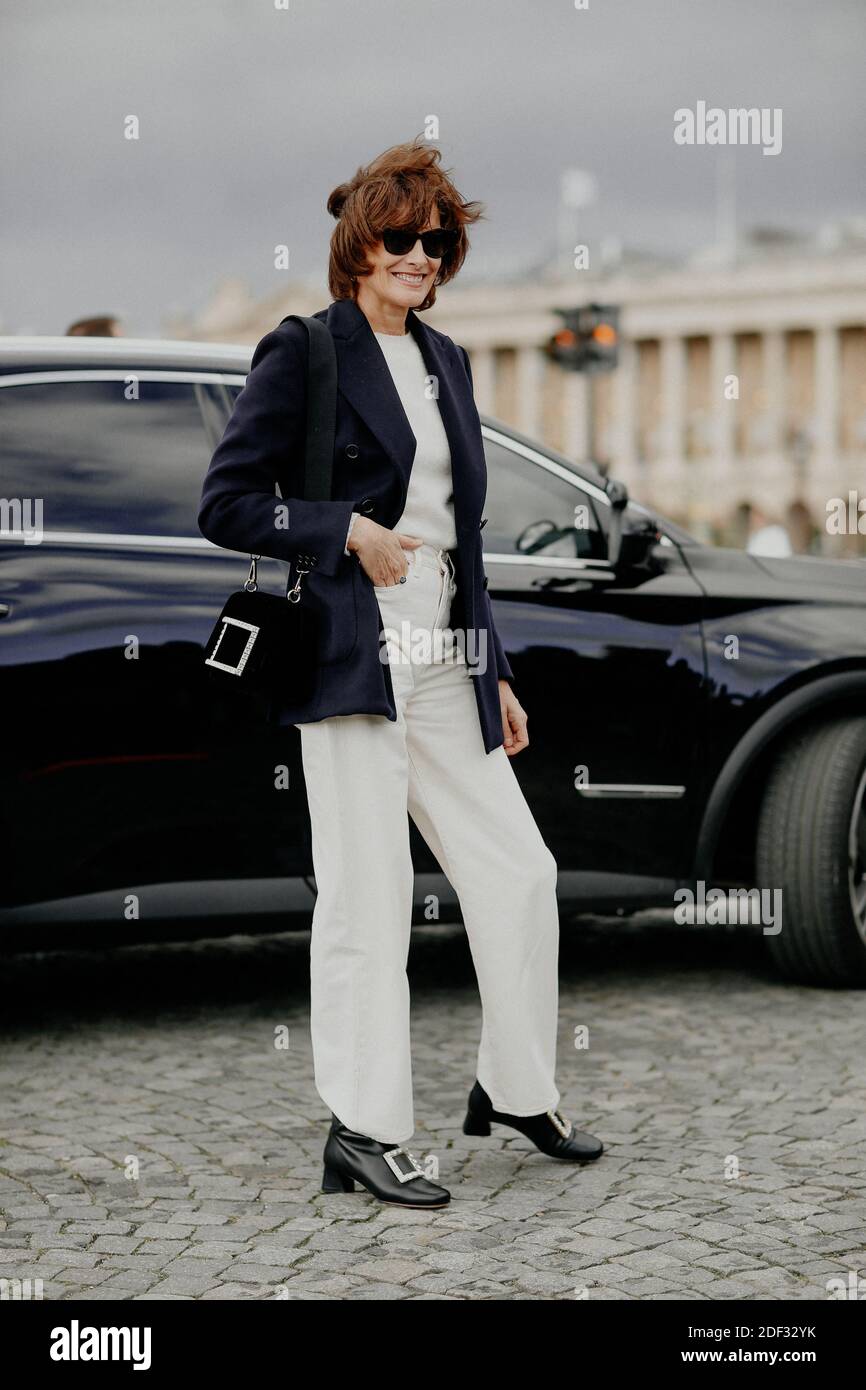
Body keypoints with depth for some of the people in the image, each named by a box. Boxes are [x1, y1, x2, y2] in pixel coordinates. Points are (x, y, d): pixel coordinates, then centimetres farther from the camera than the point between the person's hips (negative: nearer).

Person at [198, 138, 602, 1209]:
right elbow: (225, 503, -6)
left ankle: (516, 1088, 25)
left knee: (518, 872, 8)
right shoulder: (303, 353, -3)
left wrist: (496, 674, 19)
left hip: (446, 668, 7)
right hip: (354, 665, -7)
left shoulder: (445, 361, 17)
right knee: (367, 896, -3)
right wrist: (351, 534, -14)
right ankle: (363, 1131, 6)